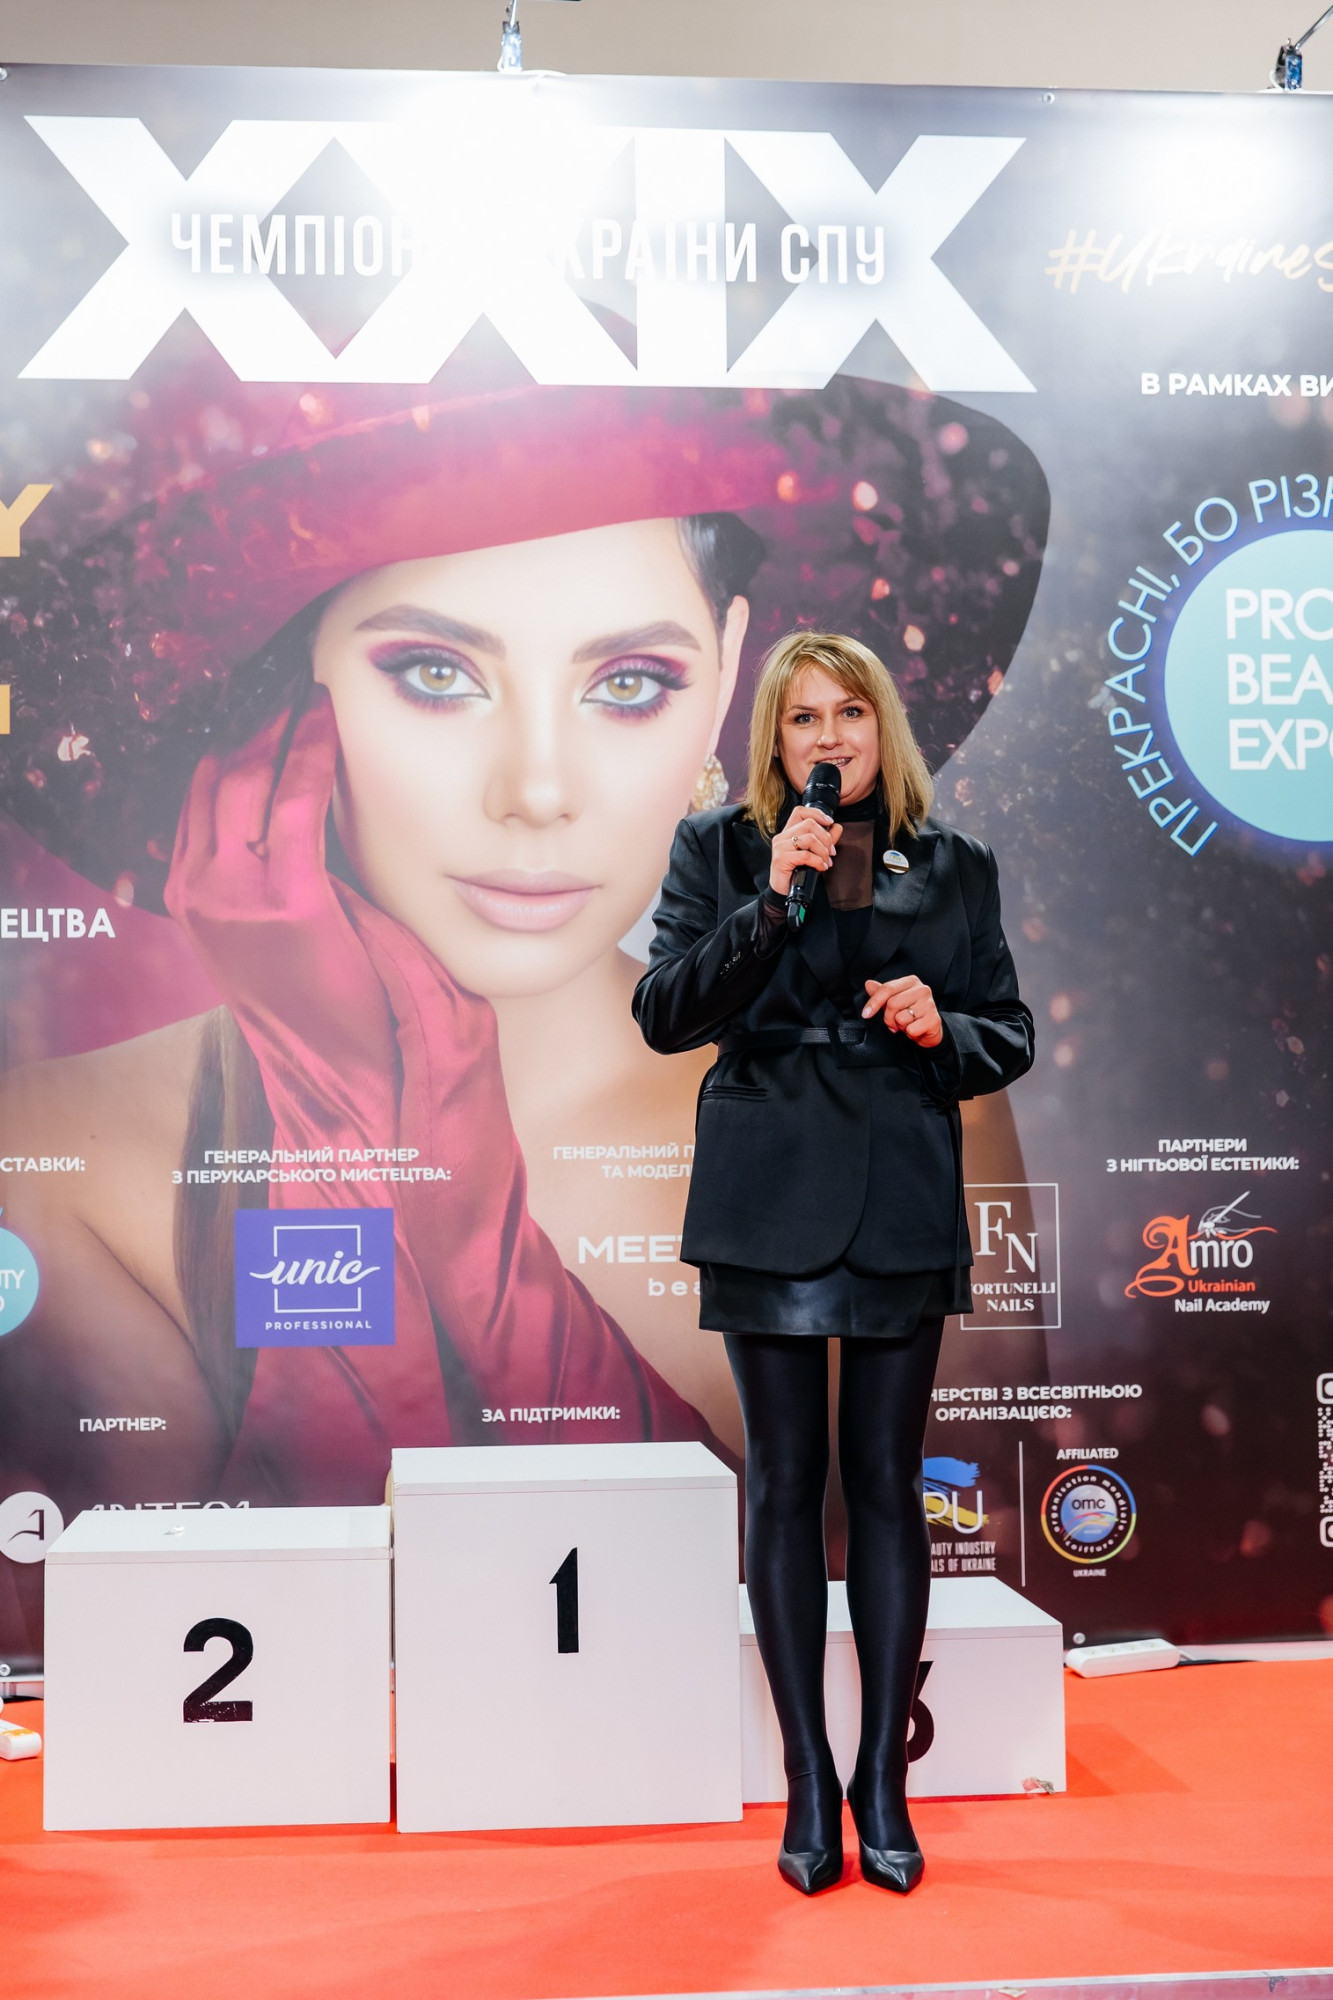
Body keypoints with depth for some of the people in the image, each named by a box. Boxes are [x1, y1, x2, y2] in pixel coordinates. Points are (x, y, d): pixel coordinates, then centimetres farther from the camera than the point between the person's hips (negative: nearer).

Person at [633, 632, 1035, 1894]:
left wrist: (945, 1028, -11)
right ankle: (809, 1786, 18)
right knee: (785, 1480, 4)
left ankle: (884, 1782, 21)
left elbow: (1009, 1037, 11)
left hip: (903, 1202, 1)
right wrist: (771, 899, -13)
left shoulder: (955, 868, 9)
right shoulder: (720, 849, 6)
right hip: (768, 1201, -1)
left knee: (887, 1479, 7)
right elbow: (664, 1014, -4)